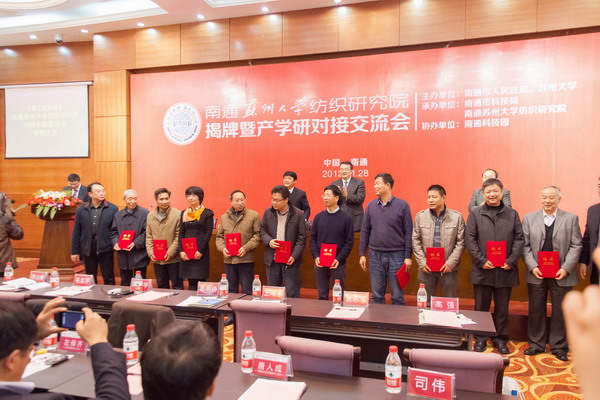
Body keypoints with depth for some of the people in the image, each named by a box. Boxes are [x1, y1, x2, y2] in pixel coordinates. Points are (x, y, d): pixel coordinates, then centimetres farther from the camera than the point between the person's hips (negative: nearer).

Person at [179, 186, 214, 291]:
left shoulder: (207, 213, -1)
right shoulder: (184, 213, 12)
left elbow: (208, 233, -6)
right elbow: (181, 233, 9)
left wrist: (200, 251, -13)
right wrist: (181, 251, -3)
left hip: (201, 252, -4)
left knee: (201, 281, -3)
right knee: (191, 282, 6)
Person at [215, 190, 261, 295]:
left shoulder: (254, 216, 0)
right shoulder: (224, 217, 13)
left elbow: (257, 235, -5)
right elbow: (219, 236, 15)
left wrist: (246, 248, -15)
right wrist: (222, 248, -4)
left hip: (246, 259, -4)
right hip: (229, 260, 4)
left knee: (247, 292, 1)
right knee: (231, 291, 14)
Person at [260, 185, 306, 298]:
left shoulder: (298, 214, -8)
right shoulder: (268, 212, 3)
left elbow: (301, 238, -6)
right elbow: (262, 230, 11)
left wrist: (294, 256, -16)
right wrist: (269, 241, -10)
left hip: (290, 260, -3)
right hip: (272, 259, 4)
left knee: (292, 293, 3)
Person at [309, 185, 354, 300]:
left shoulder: (346, 218, -2)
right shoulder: (318, 217, 6)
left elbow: (349, 242, -5)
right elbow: (313, 239, 7)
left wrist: (339, 259, -14)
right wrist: (316, 256, -7)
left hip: (338, 263, -2)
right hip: (319, 263, 3)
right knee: (322, 295, 12)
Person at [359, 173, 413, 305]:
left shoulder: (402, 205, -4)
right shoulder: (371, 205, 6)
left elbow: (408, 232, -3)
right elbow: (365, 231, 8)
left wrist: (408, 256, -7)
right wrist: (362, 254, 5)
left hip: (396, 255, -3)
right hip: (375, 255, 3)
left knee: (397, 296, 7)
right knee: (376, 295, 11)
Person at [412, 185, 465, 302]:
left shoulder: (457, 217, -1)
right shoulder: (420, 216, 3)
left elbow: (461, 242, -2)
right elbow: (416, 241, 4)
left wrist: (451, 263, -9)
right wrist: (422, 262, -4)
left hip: (448, 267, -1)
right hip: (426, 267, 1)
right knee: (425, 302, 11)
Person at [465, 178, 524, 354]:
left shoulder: (512, 214, 7)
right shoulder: (475, 213, 2)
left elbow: (519, 239, 4)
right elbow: (470, 239, -2)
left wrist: (511, 261, -7)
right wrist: (481, 260, -10)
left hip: (505, 270, 1)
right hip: (482, 269, -1)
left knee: (502, 307, 11)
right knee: (481, 306, 8)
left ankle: (501, 338, 25)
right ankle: (480, 338, 22)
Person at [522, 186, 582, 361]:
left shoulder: (571, 218, 2)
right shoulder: (529, 218, 4)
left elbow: (576, 246, -2)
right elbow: (525, 245, 1)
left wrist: (566, 268, -11)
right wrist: (533, 266, -10)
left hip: (561, 274, -1)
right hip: (536, 274, 1)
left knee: (560, 312, 8)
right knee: (536, 310, 10)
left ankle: (559, 347, 23)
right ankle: (536, 344, 23)